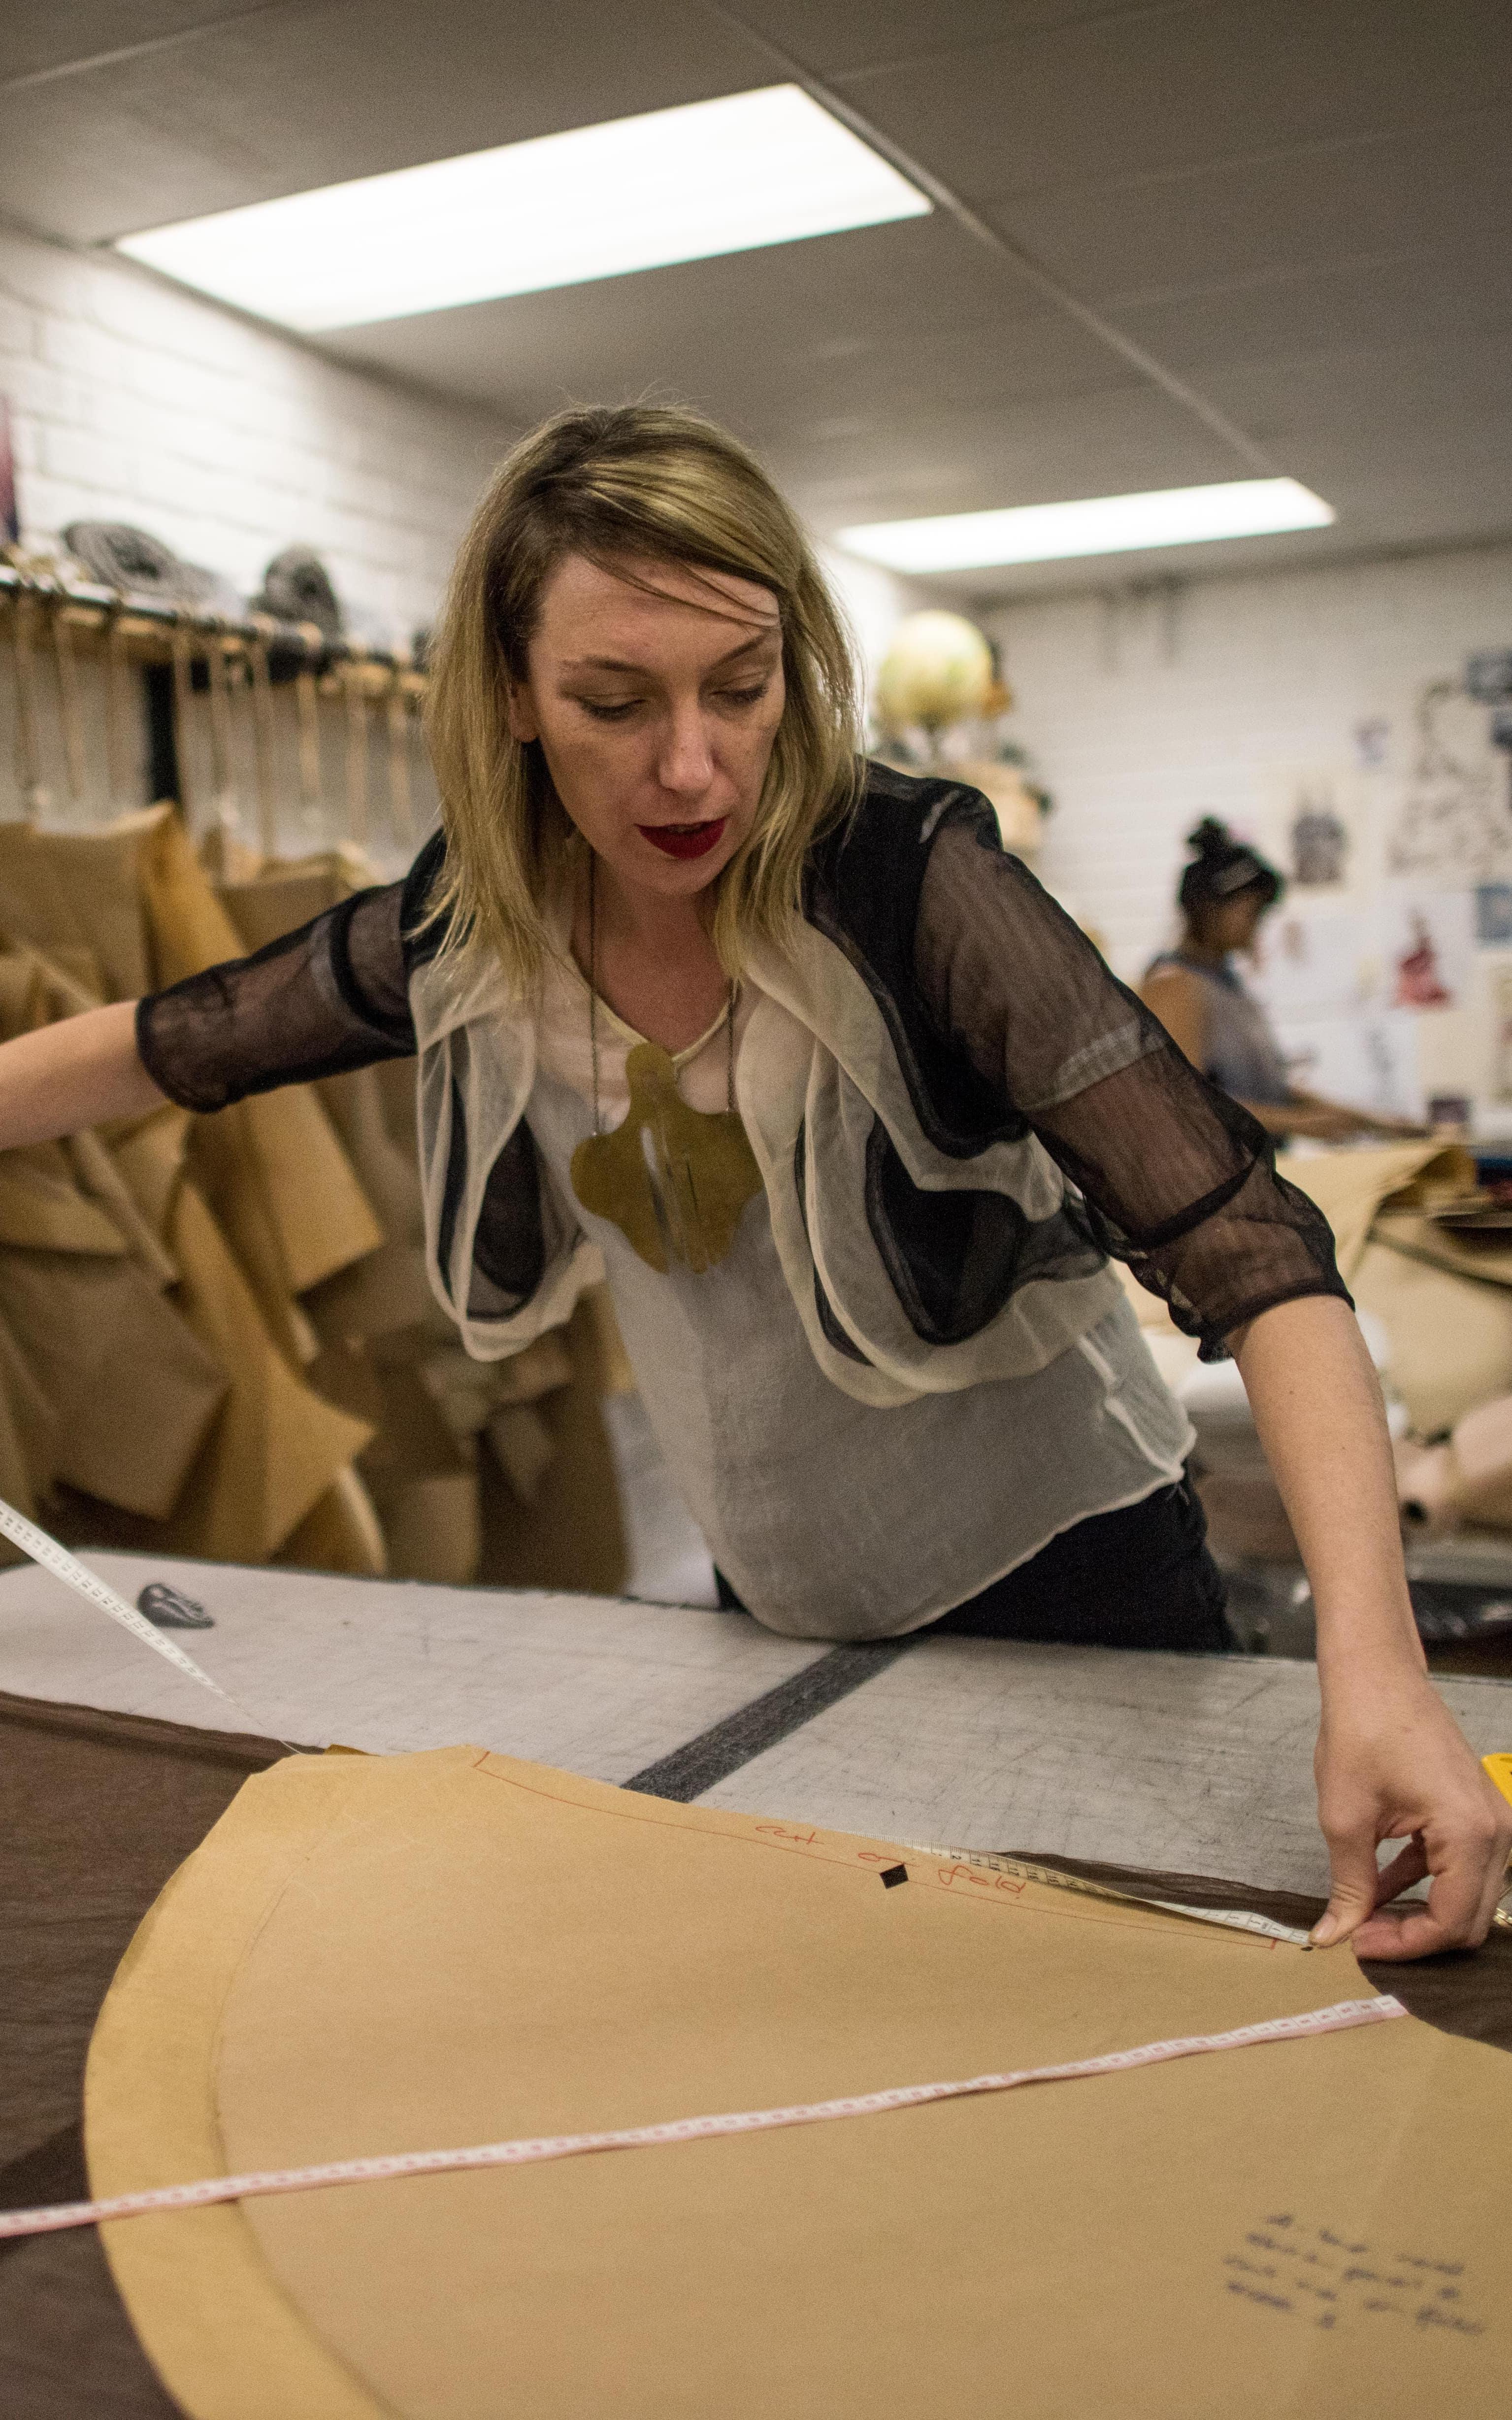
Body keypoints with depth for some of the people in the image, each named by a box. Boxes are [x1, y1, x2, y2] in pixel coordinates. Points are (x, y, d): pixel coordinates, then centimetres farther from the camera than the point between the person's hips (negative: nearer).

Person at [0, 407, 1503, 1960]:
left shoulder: (911, 881, -25)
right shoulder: (467, 931, -10)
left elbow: (1242, 1244, -32)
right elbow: (175, 1046, 6)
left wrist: (1372, 1666, -43)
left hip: (1058, 1582, -4)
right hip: (785, 1606, 4)